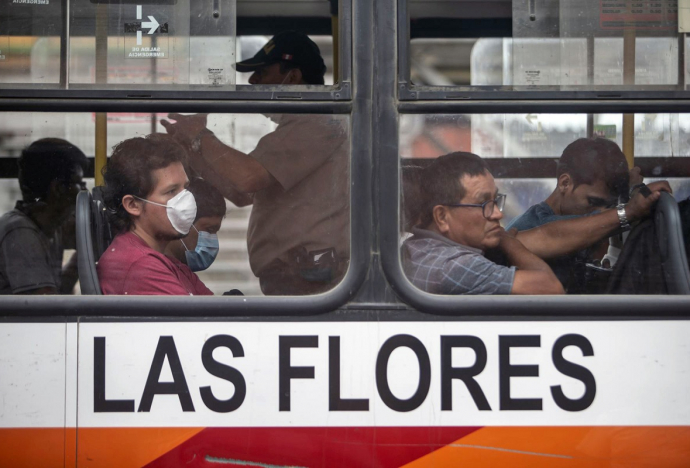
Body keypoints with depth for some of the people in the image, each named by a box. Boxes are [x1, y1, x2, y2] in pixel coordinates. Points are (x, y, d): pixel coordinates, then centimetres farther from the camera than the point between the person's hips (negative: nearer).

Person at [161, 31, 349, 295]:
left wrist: (201, 135, -4)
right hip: (286, 278, 10)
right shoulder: (294, 128, 24)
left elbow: (246, 177, -21)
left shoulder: (316, 124, -11)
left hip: (305, 280, -10)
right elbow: (242, 194, 23)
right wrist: (190, 147, 20)